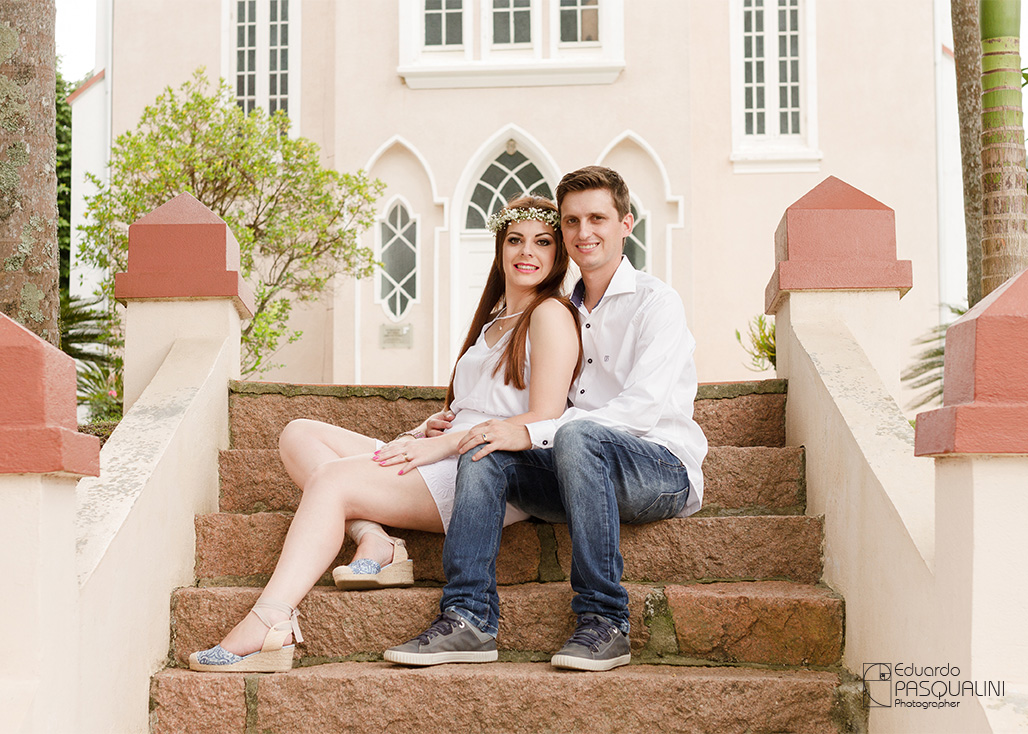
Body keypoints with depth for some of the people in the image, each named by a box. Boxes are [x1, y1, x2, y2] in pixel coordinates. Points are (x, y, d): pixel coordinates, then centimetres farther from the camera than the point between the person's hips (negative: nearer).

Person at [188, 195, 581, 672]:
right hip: (450, 462, 9)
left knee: (333, 479, -25)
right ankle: (374, 544, -21)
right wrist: (425, 432, 2)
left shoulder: (550, 314, -1)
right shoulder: (493, 320, 26)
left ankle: (268, 624, -36)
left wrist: (442, 444, -15)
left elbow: (544, 419, -13)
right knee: (299, 435, 1)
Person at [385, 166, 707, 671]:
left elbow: (642, 408, -16)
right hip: (582, 473, 6)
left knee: (576, 434, -36)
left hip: (665, 470, -6)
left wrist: (532, 434, -23)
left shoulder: (656, 303, -2)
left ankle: (604, 622, -31)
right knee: (484, 452, -17)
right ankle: (468, 619, -25)